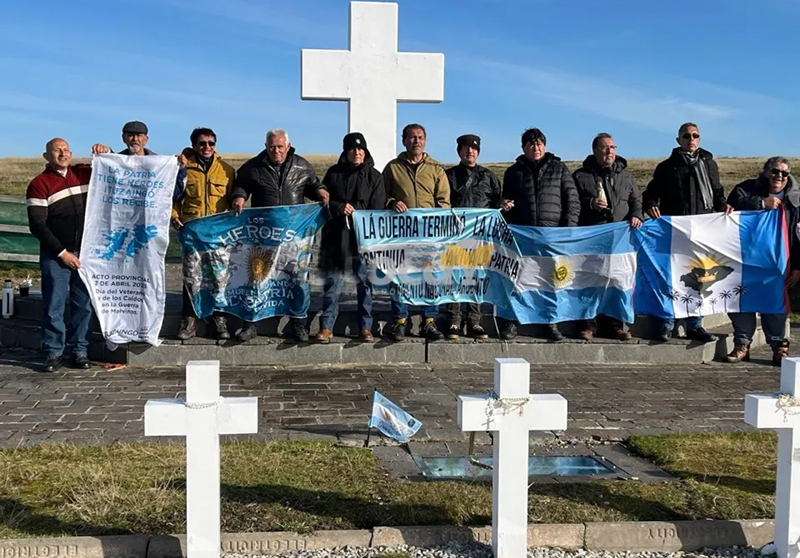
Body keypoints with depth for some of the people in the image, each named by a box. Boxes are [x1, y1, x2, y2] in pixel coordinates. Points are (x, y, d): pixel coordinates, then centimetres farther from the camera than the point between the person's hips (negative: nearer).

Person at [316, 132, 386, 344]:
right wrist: (339, 207, -10)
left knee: (364, 283, 4)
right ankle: (326, 327, 8)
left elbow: (378, 210, 1)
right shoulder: (334, 173, 8)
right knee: (332, 283, 2)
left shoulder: (374, 176, 5)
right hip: (336, 237, 1)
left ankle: (365, 327, 12)